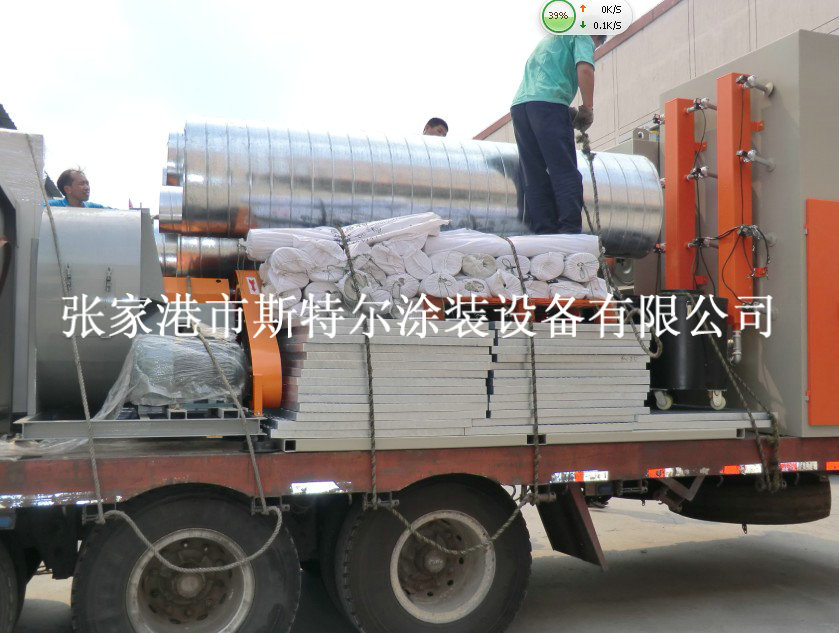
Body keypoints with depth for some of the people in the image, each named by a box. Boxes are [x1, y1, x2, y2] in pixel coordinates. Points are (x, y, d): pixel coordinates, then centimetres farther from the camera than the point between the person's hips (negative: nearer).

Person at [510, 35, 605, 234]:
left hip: (519, 104, 7)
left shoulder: (550, 38, 37)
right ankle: (571, 231, -18)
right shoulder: (583, 37, 13)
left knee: (535, 178, 2)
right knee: (566, 174, -10)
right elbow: (584, 69, -8)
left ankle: (544, 233, -3)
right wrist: (588, 108, 0)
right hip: (547, 103, -7)